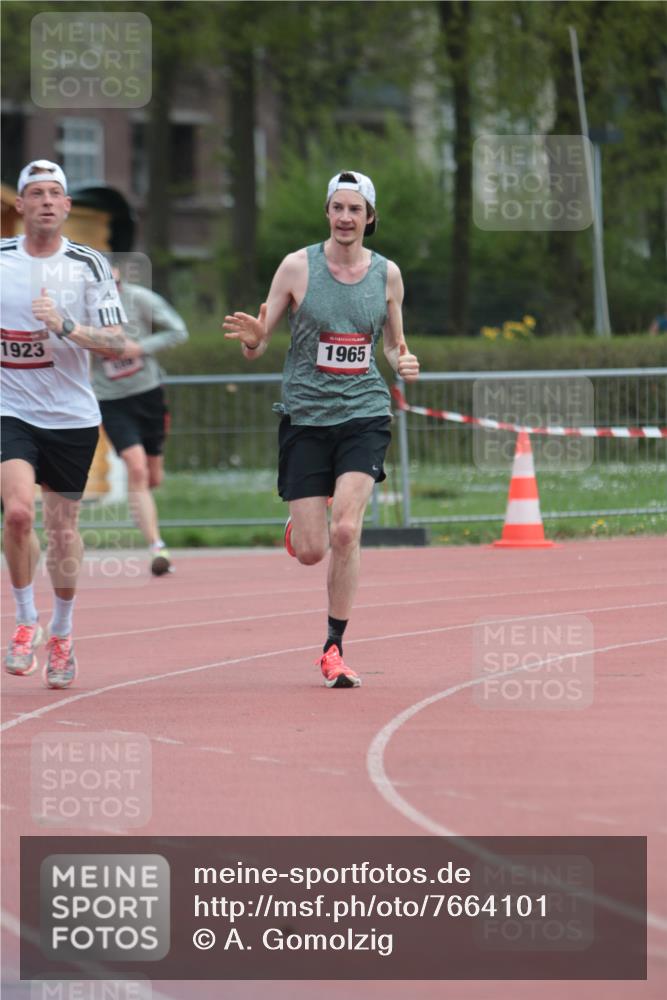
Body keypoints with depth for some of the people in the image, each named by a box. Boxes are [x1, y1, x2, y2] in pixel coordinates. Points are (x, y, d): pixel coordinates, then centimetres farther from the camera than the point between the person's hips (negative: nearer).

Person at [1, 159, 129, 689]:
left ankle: (62, 632, 27)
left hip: (72, 413, 1)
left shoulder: (89, 265, -2)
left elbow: (117, 344, -7)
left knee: (63, 528, 8)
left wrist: (67, 327, -20)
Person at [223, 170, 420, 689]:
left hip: (364, 413, 1)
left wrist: (403, 363, -5)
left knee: (346, 529, -18)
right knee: (311, 550, -3)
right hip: (306, 415, -1)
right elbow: (257, 345, 0)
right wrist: (252, 339, -24)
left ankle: (335, 647, -5)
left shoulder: (387, 274, 4)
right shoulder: (298, 267, -3)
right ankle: (298, 525, 38)